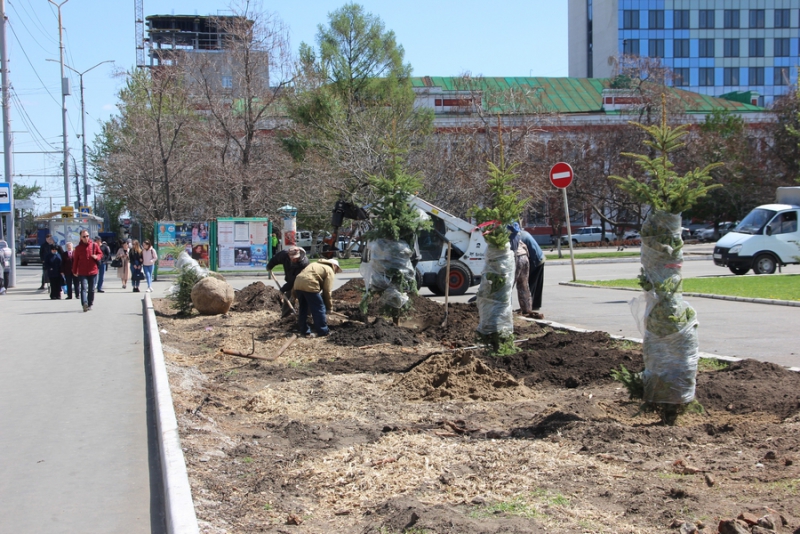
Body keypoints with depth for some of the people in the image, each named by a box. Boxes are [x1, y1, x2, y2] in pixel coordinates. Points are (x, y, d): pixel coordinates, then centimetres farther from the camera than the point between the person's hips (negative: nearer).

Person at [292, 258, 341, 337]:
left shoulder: (317, 265, 33)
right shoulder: (330, 271, 10)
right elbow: (327, 291, 4)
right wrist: (329, 307, 11)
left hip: (297, 283, 8)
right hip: (309, 285, -8)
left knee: (303, 308, 20)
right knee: (319, 308, 3)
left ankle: (304, 330, 25)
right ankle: (323, 331, 7)